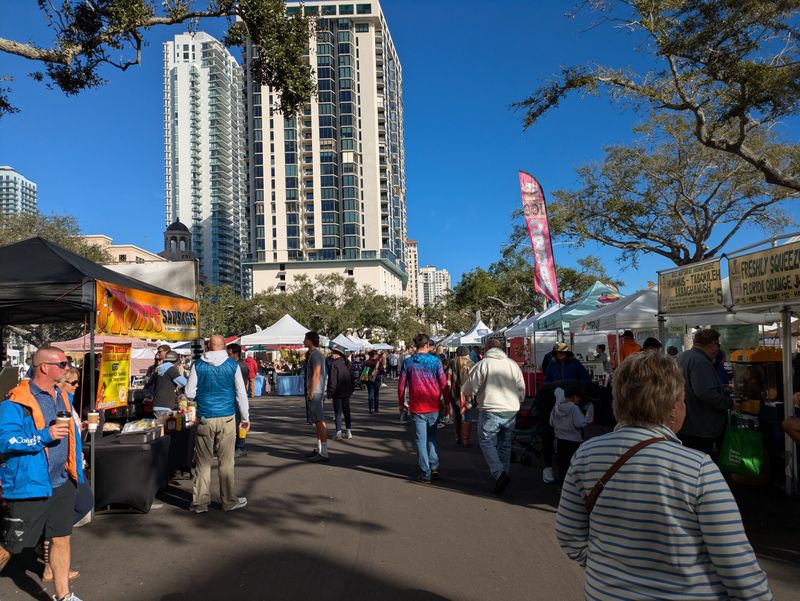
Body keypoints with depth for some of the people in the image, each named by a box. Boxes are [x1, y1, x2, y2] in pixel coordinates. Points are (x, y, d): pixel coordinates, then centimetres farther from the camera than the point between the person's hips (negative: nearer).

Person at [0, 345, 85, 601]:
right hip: (29, 485, -7)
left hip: (62, 484, 7)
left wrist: (76, 469, 16)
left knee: (61, 539, 14)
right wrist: (44, 436, -27)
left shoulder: (63, 397, 10)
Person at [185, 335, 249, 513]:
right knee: (226, 461, 6)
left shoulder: (198, 365, -1)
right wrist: (246, 417, 9)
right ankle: (228, 501, 14)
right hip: (227, 418, 0)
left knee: (203, 462, 8)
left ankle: (200, 502, 13)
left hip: (205, 418, 1)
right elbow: (241, 393, 1)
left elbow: (189, 392, 1)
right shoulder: (232, 365, -2)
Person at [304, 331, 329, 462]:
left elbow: (316, 374, -20)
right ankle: (319, 449, 22)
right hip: (314, 393, 11)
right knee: (317, 422, 15)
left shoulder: (316, 354, -13)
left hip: (315, 393, -11)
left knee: (320, 422, -10)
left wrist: (311, 392, -20)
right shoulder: (314, 354, 18)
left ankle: (323, 453, -10)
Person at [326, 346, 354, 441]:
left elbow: (332, 379, -17)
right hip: (347, 392, 7)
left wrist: (330, 392, -11)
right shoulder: (347, 363, 7)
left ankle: (339, 433, -3)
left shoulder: (334, 363, -15)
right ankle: (348, 432, 16)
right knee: (346, 411, 13)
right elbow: (351, 377, 13)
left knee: (338, 412, -2)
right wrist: (351, 390, 20)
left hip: (338, 393, -7)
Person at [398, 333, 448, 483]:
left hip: (416, 408, -1)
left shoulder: (407, 363, -3)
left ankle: (425, 474, 6)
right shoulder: (435, 361, -5)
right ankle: (434, 468, 16)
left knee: (421, 439, 5)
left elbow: (401, 385, -1)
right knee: (432, 437, 19)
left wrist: (401, 404, 11)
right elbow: (443, 384, -5)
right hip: (433, 407, 1)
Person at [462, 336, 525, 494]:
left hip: (490, 411, -5)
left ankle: (499, 473, -12)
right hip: (511, 411, 5)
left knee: (487, 441, 5)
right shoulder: (513, 364, 7)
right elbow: (522, 390, 12)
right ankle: (504, 473, 19)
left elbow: (469, 389, -7)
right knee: (505, 444, 16)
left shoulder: (483, 364, -8)